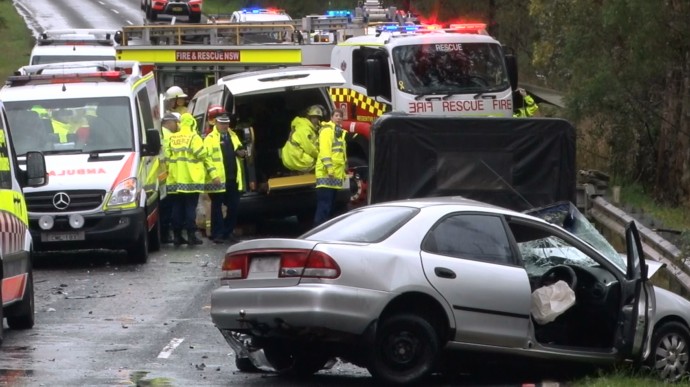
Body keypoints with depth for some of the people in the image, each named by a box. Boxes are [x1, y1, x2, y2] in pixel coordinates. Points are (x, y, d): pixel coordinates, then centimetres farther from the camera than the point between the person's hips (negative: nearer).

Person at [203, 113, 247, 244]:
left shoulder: (233, 135, 15)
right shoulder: (210, 139, -5)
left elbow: (238, 149, 25)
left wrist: (241, 152, -1)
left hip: (233, 179, 6)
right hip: (218, 179, -6)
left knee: (234, 206, 8)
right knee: (217, 206, 2)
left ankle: (228, 232, 18)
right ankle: (217, 234, 7)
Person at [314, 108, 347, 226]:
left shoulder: (340, 133, 24)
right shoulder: (327, 130, -6)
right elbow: (324, 149, -18)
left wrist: (343, 172, 25)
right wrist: (329, 167, -26)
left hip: (336, 175, 10)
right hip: (326, 174, -10)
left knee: (331, 207, 12)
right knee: (324, 206, -15)